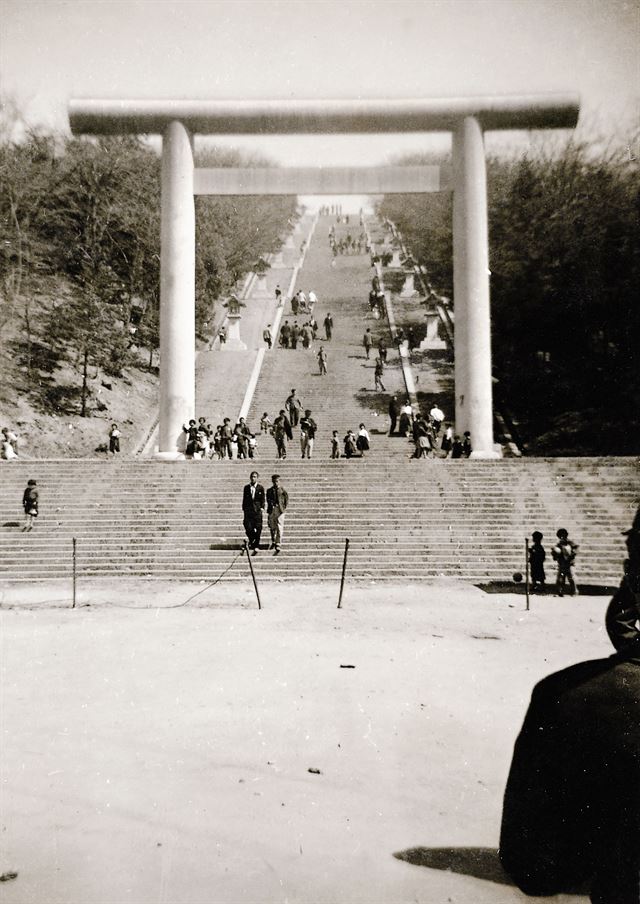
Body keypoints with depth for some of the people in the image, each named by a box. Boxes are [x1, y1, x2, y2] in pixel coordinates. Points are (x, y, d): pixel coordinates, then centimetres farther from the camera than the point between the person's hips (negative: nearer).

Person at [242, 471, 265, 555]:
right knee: (248, 527, -6)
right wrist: (244, 509, 10)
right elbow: (244, 499, 14)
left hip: (257, 510, -2)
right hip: (248, 510, 2)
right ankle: (251, 540, 24)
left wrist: (262, 507, -7)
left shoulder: (260, 487, 5)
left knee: (258, 528, -4)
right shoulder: (246, 487, 11)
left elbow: (263, 499, 6)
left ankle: (256, 546, 0)